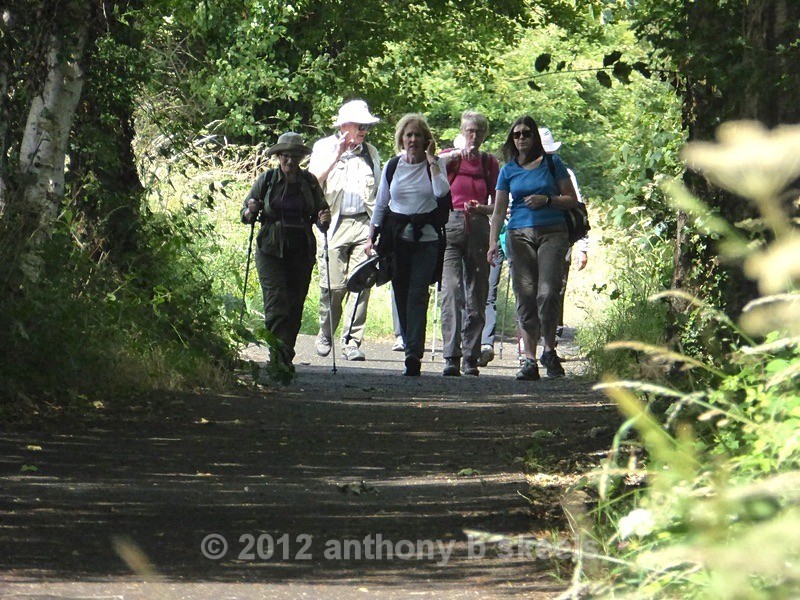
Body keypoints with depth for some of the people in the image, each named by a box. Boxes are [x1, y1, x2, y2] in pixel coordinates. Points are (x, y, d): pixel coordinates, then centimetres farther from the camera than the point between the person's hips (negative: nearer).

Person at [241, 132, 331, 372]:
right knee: (276, 302, -13)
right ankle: (278, 355, -19)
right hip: (271, 250, -2)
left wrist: (324, 220, -10)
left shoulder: (309, 181, 7)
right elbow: (246, 214, 8)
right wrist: (250, 212, -15)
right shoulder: (267, 180, 3)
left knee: (295, 306, 4)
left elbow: (319, 213, 13)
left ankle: (285, 356, 14)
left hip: (301, 252, 2)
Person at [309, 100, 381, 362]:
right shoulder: (324, 148, 8)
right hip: (334, 223, -2)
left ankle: (352, 341, -5)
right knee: (333, 285, -7)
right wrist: (337, 155, -13)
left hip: (364, 223, 3)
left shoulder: (370, 153, 18)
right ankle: (325, 334, 15)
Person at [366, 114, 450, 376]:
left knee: (417, 294, -13)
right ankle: (412, 350, 15)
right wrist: (371, 236, 12)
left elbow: (442, 192, -17)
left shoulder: (435, 164, 2)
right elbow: (381, 204, 16)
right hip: (397, 237, 3)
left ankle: (414, 354, -19)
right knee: (401, 295, 4)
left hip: (427, 238, -3)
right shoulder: (392, 167, 9)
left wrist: (431, 161, -12)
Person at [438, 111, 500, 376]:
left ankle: (471, 358, 9)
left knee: (476, 295, 3)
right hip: (450, 227, -2)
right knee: (451, 291, -14)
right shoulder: (452, 158, 7)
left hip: (479, 229, 2)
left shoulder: (490, 163, 11)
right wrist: (458, 154, -28)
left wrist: (481, 208, -11)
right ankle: (451, 357, -18)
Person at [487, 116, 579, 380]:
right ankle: (530, 360, 1)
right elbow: (498, 210, 12)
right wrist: (493, 242, 2)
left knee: (547, 293, -15)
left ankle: (549, 350, 3)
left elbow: (572, 200, 8)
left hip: (552, 233, -2)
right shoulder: (508, 170, 12)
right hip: (520, 236, 2)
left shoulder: (552, 163, 7)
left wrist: (546, 200, -8)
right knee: (525, 297, -2)